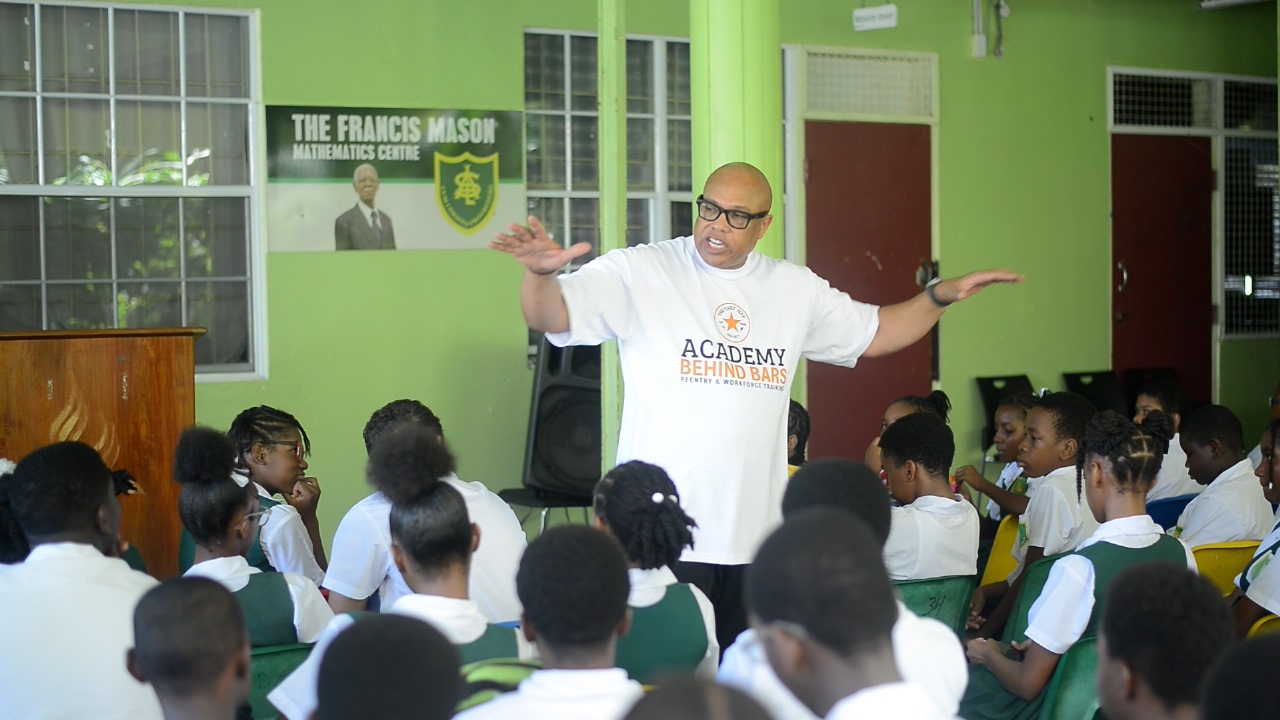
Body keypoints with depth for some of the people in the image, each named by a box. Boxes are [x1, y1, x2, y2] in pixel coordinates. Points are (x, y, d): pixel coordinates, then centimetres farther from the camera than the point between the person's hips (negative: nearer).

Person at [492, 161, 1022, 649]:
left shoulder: (794, 288, 14)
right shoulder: (640, 273, -1)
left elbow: (876, 333, 24)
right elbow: (551, 316, -11)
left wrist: (942, 296, 11)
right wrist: (540, 272, -32)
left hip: (756, 538, 5)